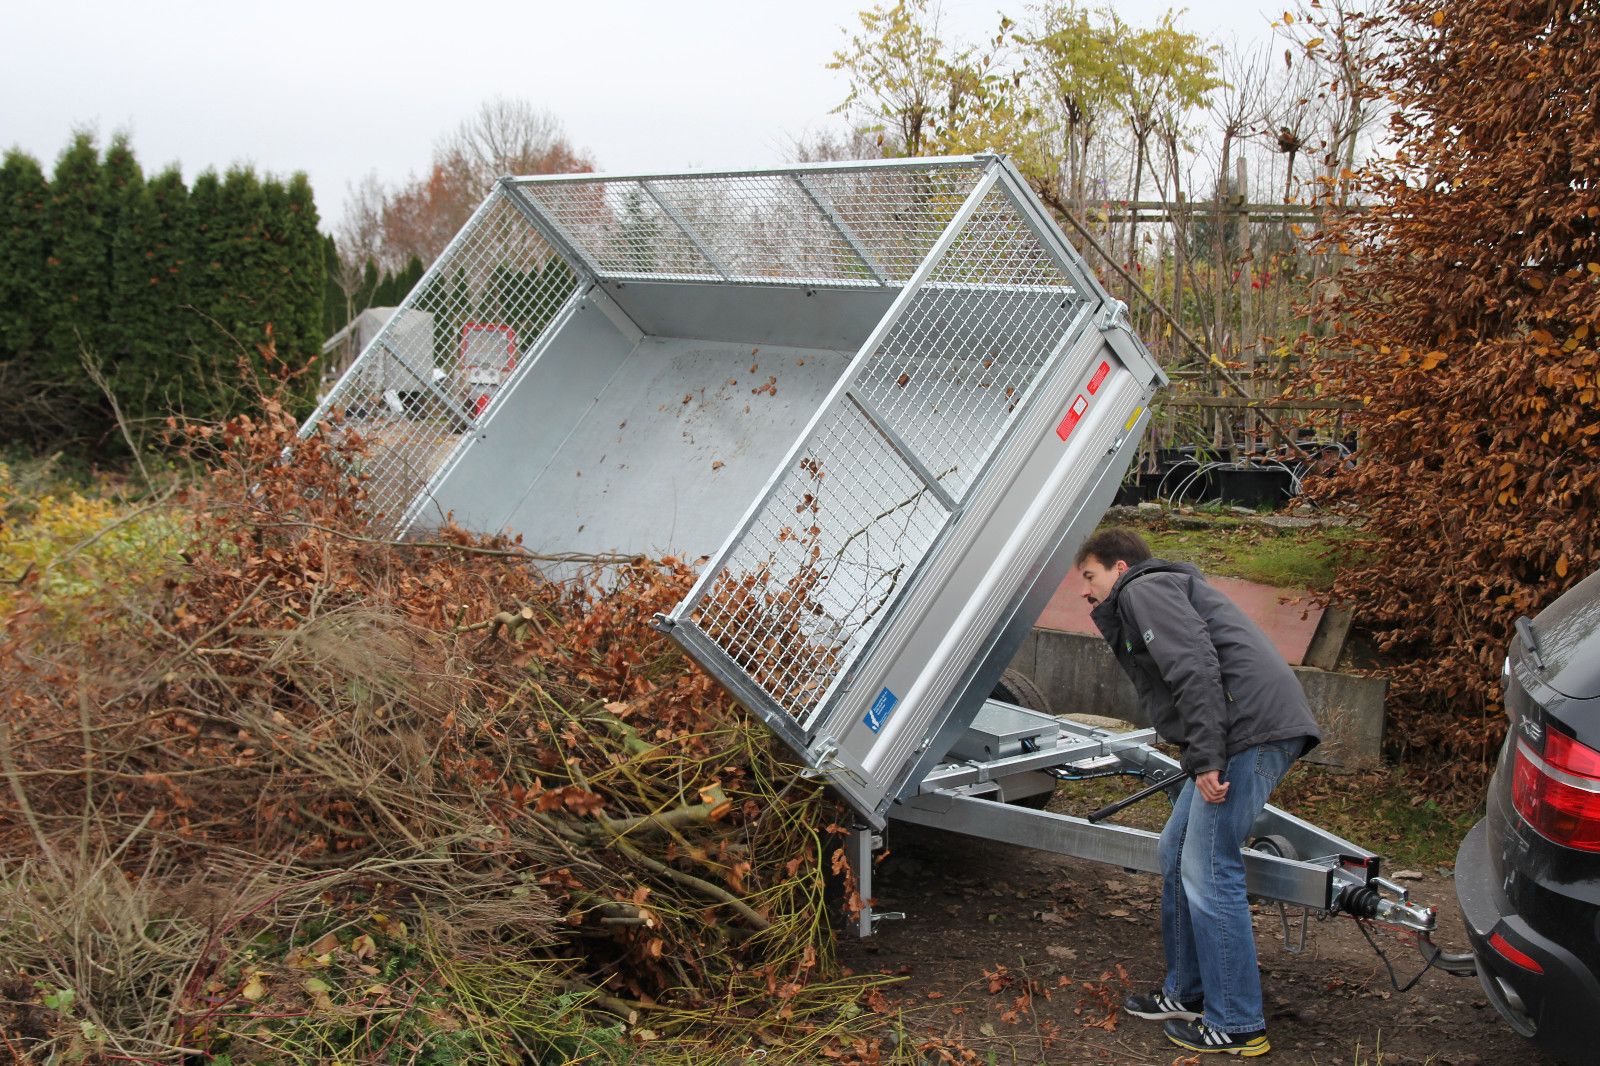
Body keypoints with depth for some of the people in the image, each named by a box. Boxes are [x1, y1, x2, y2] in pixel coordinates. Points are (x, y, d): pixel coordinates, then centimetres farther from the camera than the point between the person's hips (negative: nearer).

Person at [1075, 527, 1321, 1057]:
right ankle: (1185, 994, 26)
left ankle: (1236, 1027, 0)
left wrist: (1206, 757, -21)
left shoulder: (1144, 588, 0)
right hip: (1243, 734, 11)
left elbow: (1196, 667, -16)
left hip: (1250, 727, -11)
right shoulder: (1133, 607, 32)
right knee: (1177, 853, 16)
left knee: (1208, 870, -7)